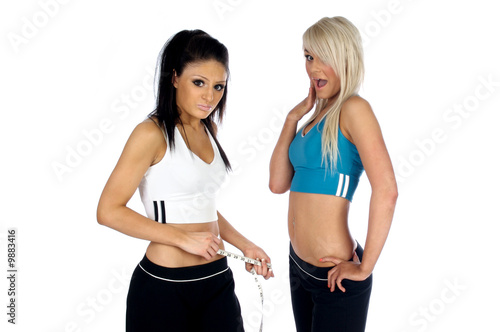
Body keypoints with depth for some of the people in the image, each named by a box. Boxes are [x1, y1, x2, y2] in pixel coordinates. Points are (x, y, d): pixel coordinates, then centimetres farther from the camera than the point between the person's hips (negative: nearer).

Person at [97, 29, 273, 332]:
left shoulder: (208, 129, 10)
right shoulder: (153, 133, -13)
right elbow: (109, 211, -17)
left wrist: (245, 245, 10)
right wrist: (184, 239, -18)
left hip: (218, 281, 7)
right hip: (164, 287, -6)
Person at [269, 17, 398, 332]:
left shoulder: (353, 109, -14)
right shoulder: (317, 117, 9)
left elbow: (386, 191, -24)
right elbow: (278, 184, 5)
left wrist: (364, 268, -19)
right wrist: (293, 117, 1)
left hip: (334, 275, -8)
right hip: (300, 265, 8)